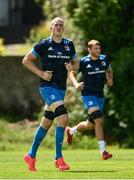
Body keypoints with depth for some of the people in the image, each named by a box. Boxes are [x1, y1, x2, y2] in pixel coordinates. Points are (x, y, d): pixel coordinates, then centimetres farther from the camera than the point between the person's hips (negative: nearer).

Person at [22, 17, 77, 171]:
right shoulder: (44, 45, -5)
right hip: (47, 87, -6)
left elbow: (75, 62, 20)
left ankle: (31, 155, 28)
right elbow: (26, 60, 1)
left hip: (61, 88, 6)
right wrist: (41, 73, -9)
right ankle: (59, 158, -19)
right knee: (63, 117, -23)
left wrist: (71, 66, -4)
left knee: (46, 123, 13)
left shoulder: (69, 45, 8)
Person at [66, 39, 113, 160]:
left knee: (91, 125, 17)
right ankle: (103, 151, -20)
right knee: (99, 121, -22)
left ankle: (71, 131, 46)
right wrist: (76, 84, -14)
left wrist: (110, 79, 2)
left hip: (100, 95, 6)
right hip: (88, 95, -6)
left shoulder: (104, 59, 4)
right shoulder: (83, 62, -9)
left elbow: (109, 70, 22)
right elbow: (72, 73, 4)